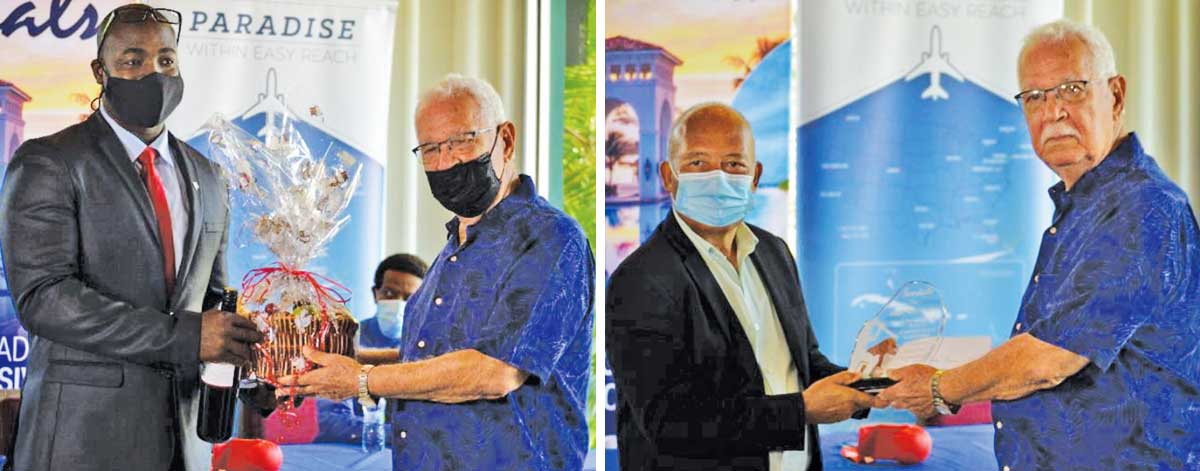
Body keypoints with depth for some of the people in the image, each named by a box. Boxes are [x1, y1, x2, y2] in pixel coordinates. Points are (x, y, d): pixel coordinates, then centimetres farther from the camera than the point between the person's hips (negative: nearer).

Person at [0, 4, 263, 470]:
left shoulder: (205, 179, 13)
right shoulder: (47, 164, -6)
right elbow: (42, 296, -17)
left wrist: (243, 351, -4)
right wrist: (185, 336, -22)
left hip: (182, 432, 6)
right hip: (85, 433, -5)